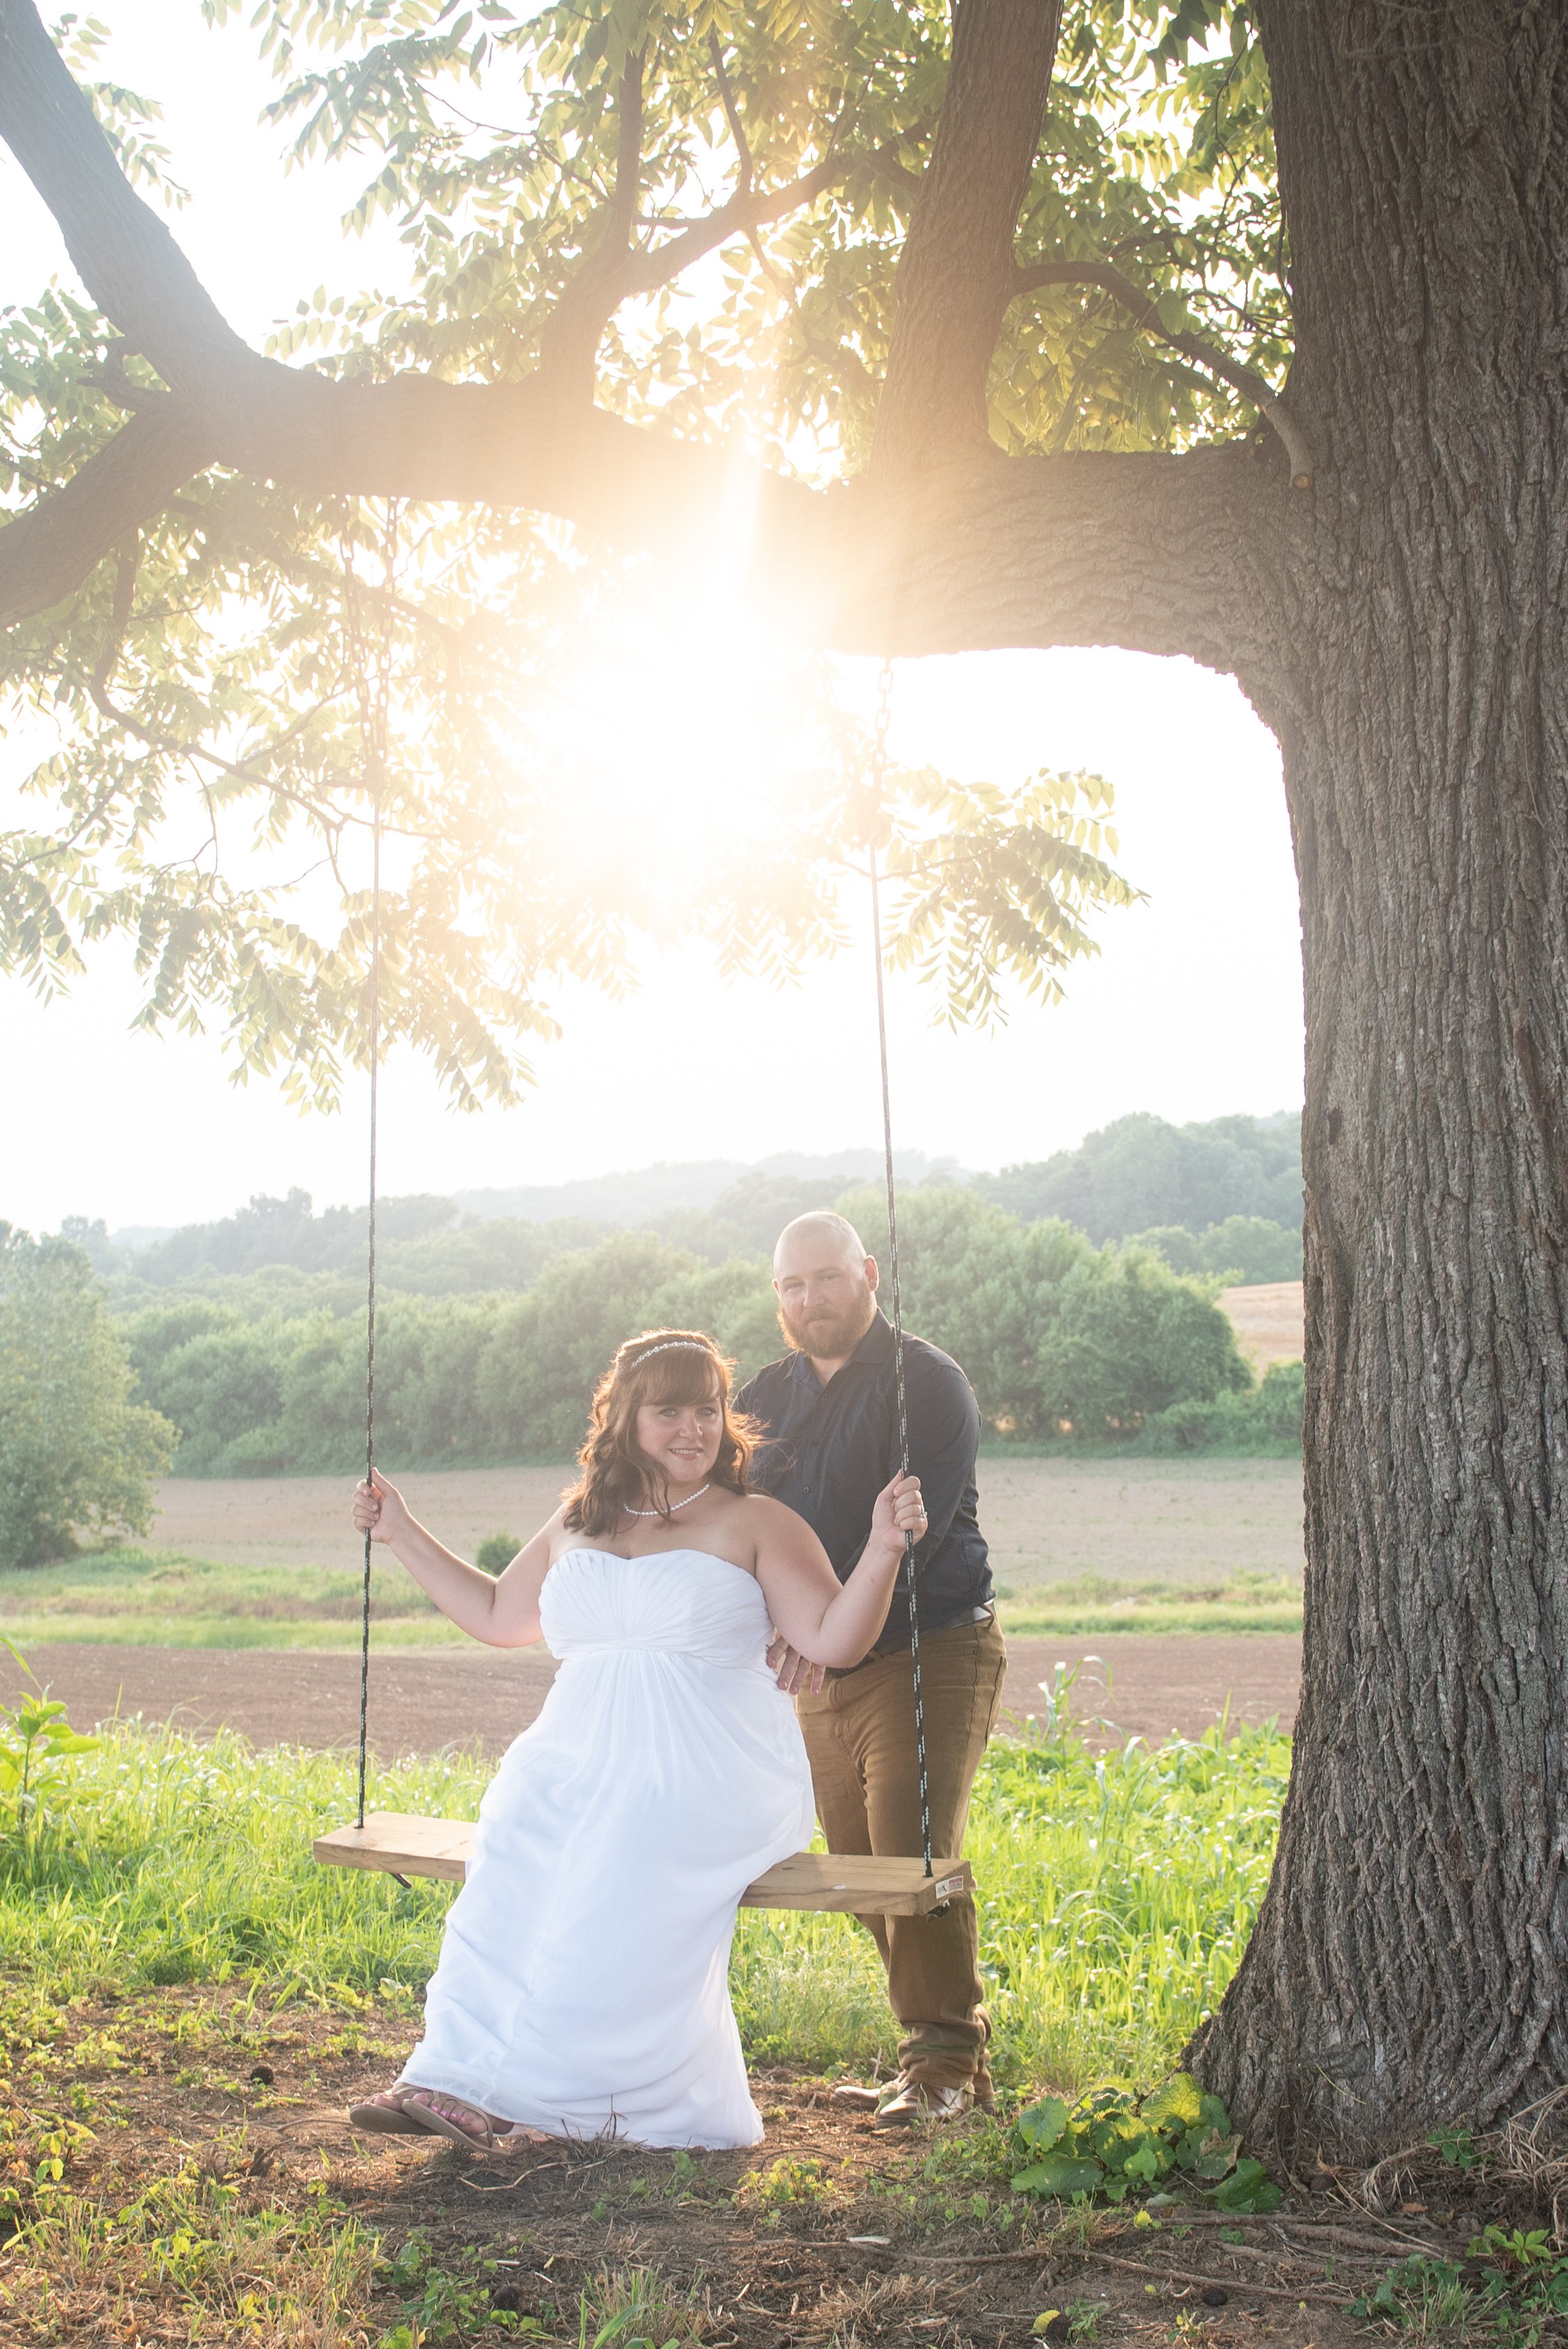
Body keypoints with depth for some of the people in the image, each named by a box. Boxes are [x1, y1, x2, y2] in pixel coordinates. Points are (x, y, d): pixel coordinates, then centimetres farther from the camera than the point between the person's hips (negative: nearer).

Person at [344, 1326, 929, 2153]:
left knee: (624, 1864, -33)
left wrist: (883, 1551, -18)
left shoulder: (755, 1523, 6)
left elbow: (833, 1640, -2)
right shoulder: (575, 1526, 20)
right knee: (518, 1831, -29)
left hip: (709, 1772, -4)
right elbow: (496, 1615, 33)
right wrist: (402, 1534, 33)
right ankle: (463, 2071, -31)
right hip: (578, 1761, 4)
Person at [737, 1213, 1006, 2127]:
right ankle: (943, 2050, 17)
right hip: (824, 1667, 7)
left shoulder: (927, 1382, -9)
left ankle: (947, 2061, -2)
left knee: (915, 1852, -13)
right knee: (858, 1862, 7)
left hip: (931, 1650, -7)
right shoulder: (769, 1396, 13)